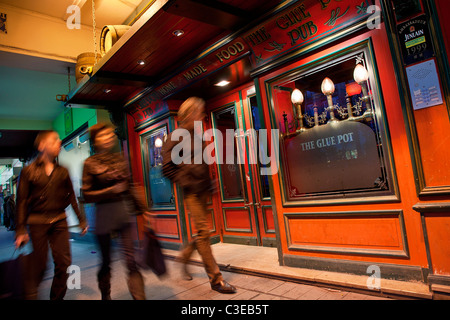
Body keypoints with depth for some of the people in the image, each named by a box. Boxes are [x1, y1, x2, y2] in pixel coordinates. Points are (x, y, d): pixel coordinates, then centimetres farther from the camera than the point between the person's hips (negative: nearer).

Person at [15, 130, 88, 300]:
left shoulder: (62, 171, 7)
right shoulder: (28, 171, -1)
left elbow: (71, 197, 11)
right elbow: (22, 201, -1)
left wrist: (82, 220, 10)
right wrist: (20, 230, -4)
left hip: (59, 221, 3)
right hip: (37, 222, -3)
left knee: (64, 263, 2)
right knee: (39, 265, 3)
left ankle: (57, 297, 21)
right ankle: (30, 295, 27)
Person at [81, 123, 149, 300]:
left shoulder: (119, 159, 8)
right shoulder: (90, 163, -2)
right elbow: (87, 195, -5)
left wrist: (141, 208, 16)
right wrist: (111, 190, -16)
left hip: (124, 212, 2)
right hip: (104, 214, -2)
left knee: (130, 259, -3)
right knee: (106, 262, 12)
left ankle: (139, 297, 2)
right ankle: (105, 296, 35)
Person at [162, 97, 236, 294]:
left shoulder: (196, 136, 16)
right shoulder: (175, 137, -7)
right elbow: (168, 168, -13)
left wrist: (209, 185, 14)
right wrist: (187, 183, -15)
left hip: (203, 191, 8)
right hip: (192, 192, -7)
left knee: (203, 232, 12)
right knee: (203, 232, -5)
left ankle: (184, 257, 38)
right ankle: (215, 279, 5)